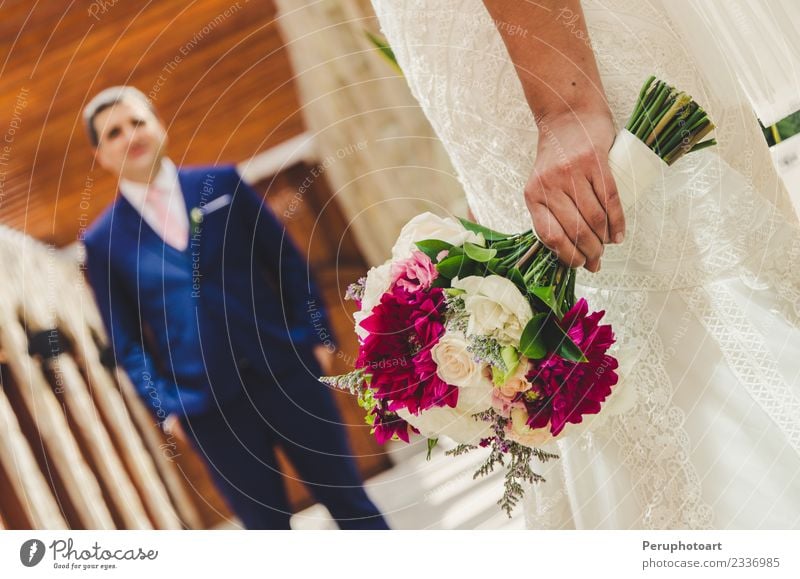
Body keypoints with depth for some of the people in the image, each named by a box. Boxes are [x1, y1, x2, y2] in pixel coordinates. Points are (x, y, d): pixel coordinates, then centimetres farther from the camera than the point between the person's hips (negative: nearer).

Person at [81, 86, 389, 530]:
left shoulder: (222, 182, 6)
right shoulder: (103, 241, 3)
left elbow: (286, 259, 7)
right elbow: (126, 340, 5)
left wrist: (314, 333, -1)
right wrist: (164, 404, -5)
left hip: (286, 367, 1)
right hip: (205, 400, -1)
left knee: (346, 497, 9)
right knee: (266, 525, 8)